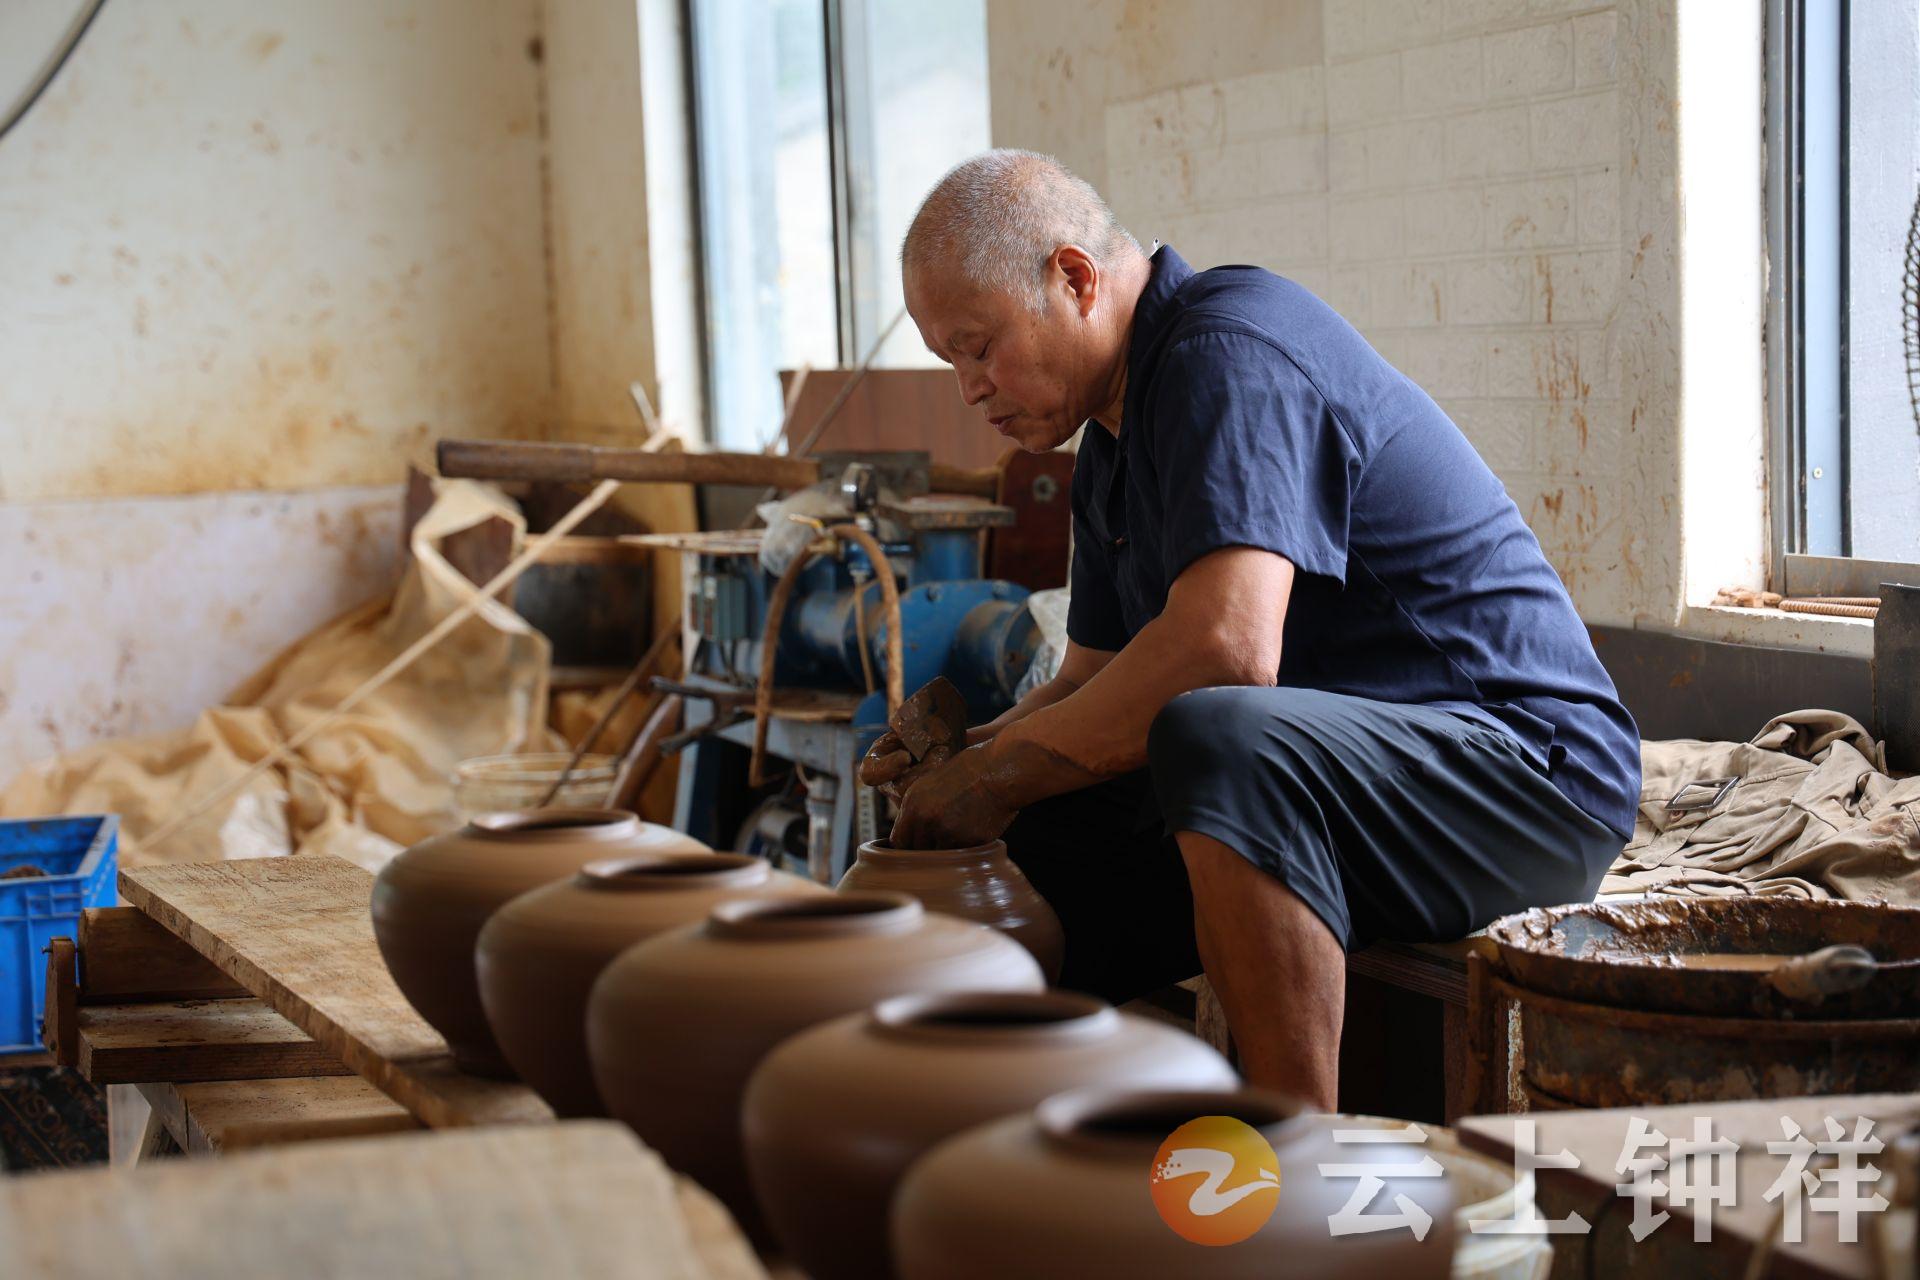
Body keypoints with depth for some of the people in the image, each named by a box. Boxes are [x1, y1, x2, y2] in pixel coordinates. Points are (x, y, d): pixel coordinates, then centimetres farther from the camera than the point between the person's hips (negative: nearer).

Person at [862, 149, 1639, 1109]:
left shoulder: (1231, 351, -17)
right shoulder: (1112, 448, 15)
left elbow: (1223, 650, -30)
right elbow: (1096, 682, 19)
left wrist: (998, 777, -20)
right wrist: (957, 757, -1)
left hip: (1525, 762, -10)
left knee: (1218, 742, -37)